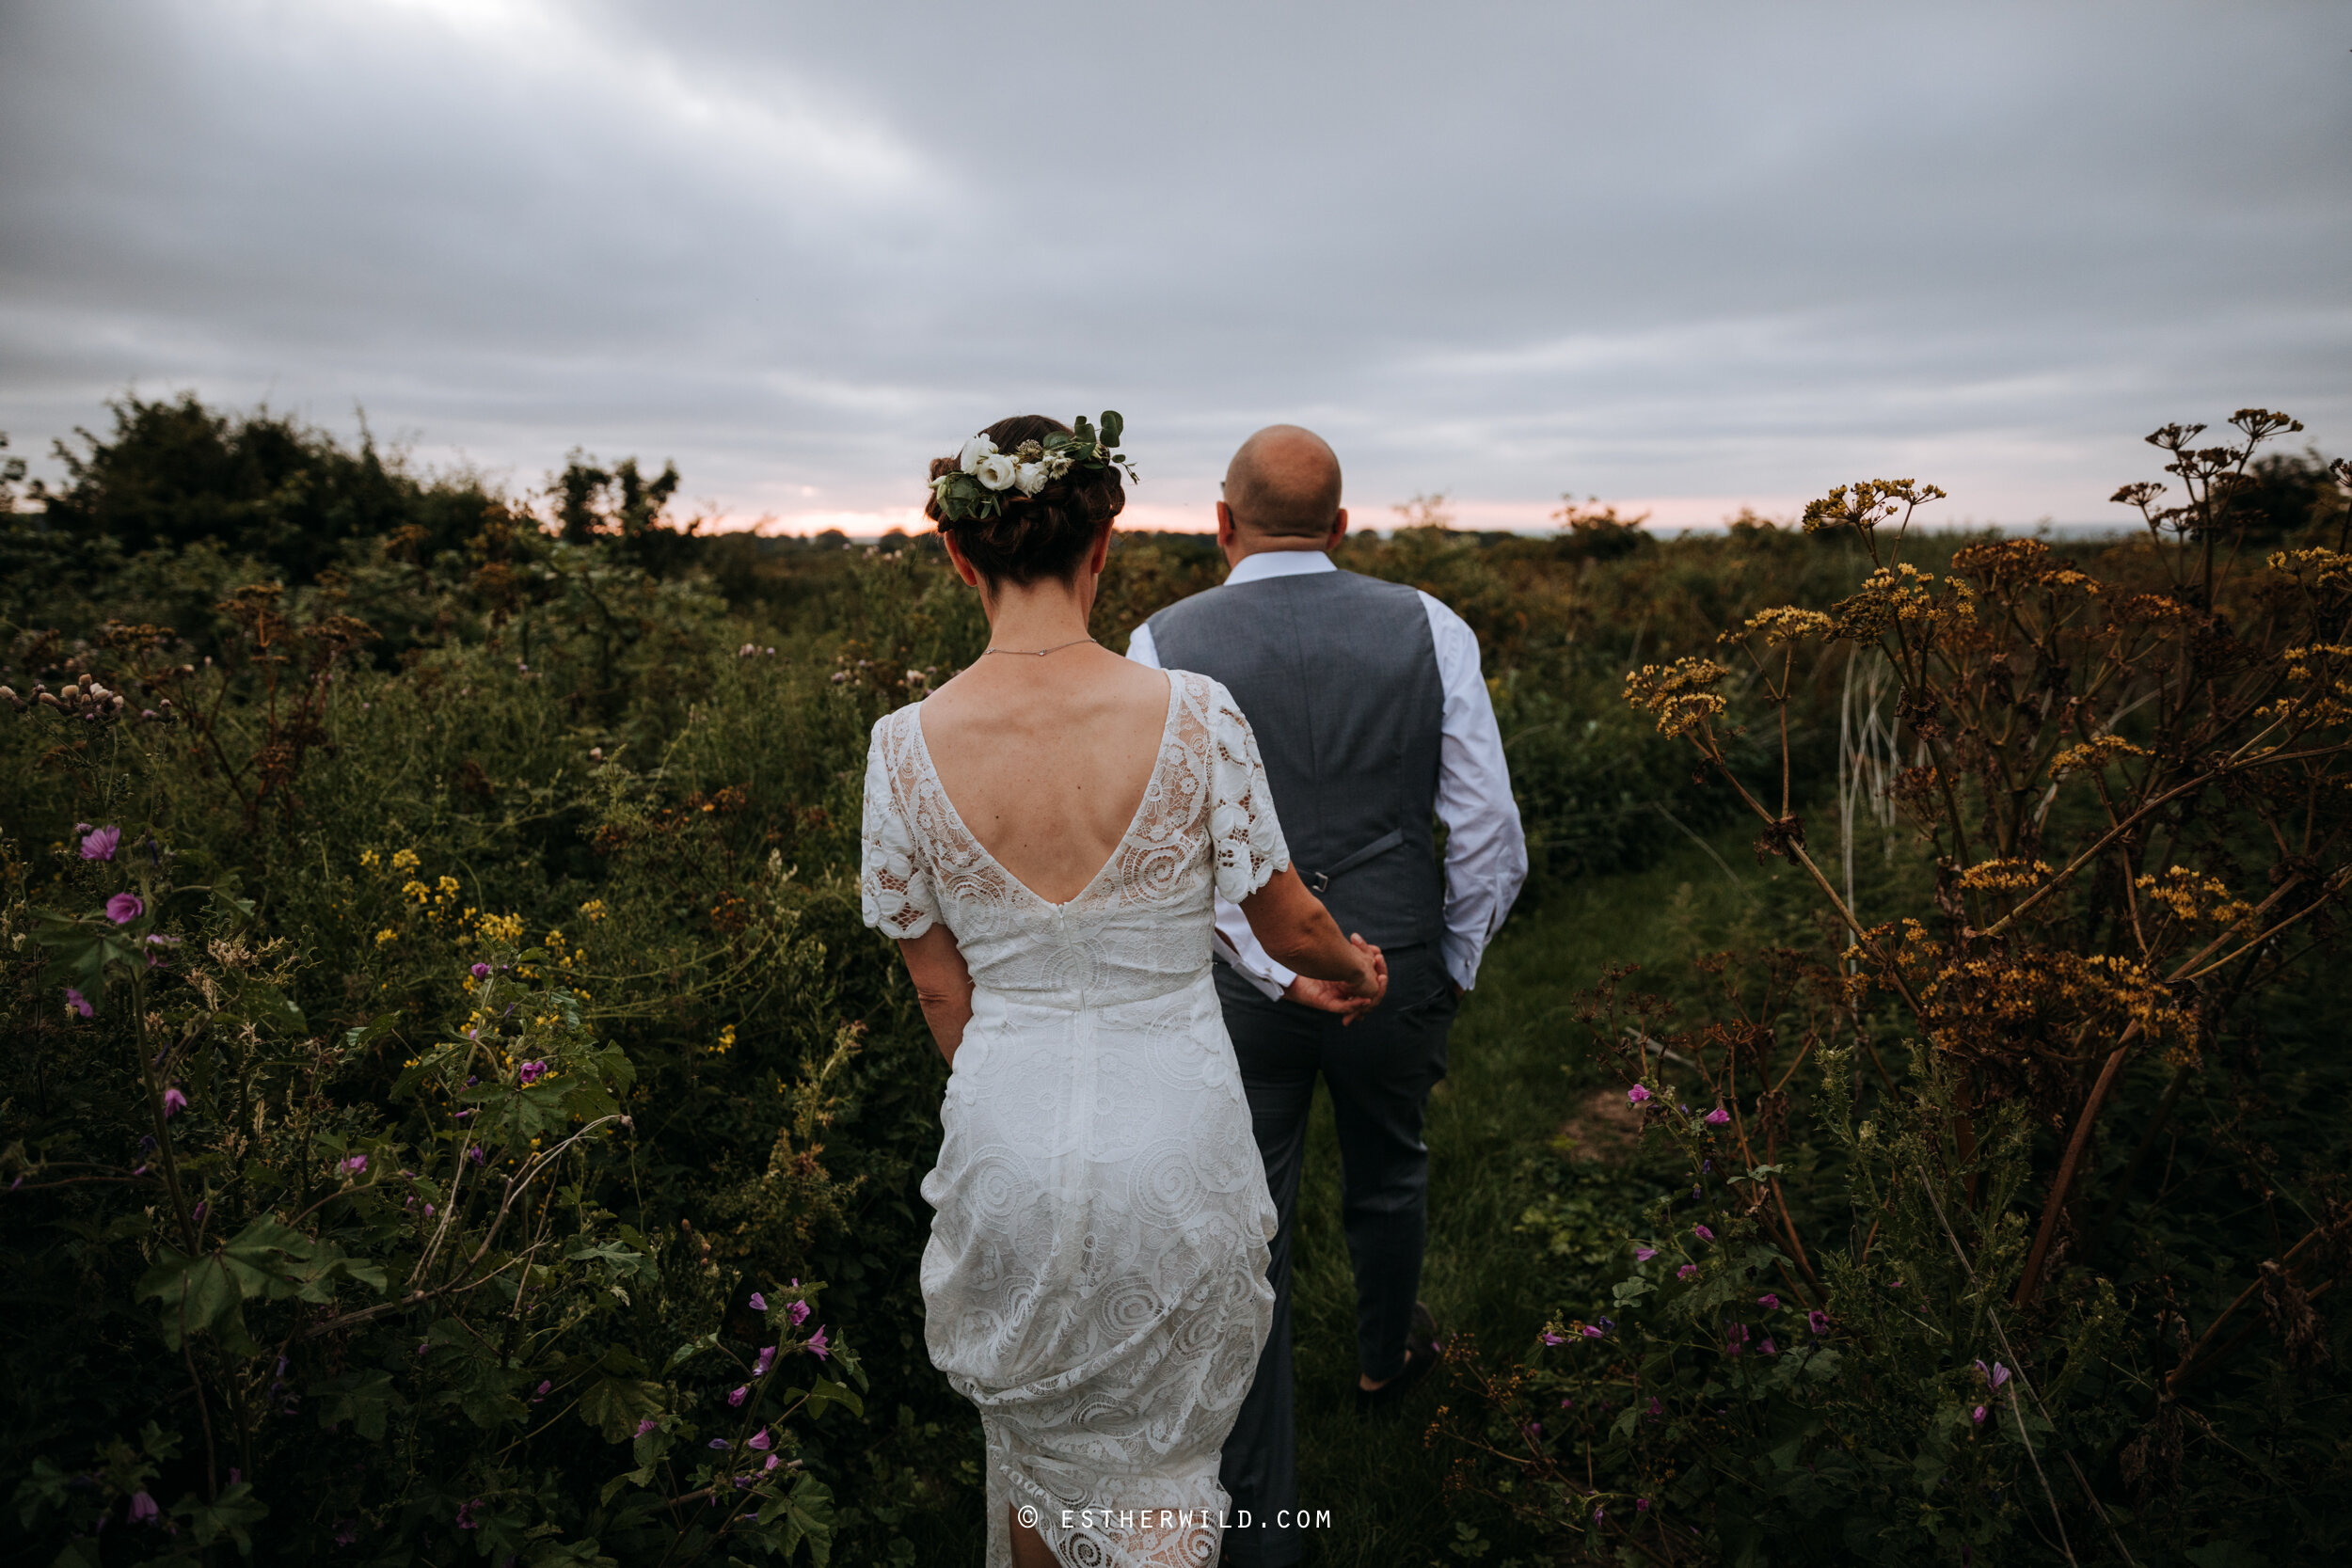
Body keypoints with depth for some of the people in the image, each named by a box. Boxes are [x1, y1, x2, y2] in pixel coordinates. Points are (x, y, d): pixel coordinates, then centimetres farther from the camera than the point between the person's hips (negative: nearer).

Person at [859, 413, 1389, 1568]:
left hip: (1006, 1127, 2)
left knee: (1032, 1436, 30)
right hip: (1174, 1125, -1)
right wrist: (1353, 967, 17)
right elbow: (1283, 922, -6)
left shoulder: (906, 746, -13)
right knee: (1160, 1450, 25)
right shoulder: (1194, 715, -18)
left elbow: (938, 986, -2)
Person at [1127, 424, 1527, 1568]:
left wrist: (1277, 968, -17)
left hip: (1235, 985, -1)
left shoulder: (1164, 645, -9)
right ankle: (1385, 1355, 55)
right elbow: (1489, 832, -6)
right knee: (1388, 1170, 28)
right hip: (1398, 969, 2)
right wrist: (1453, 963, 6)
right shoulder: (1429, 630, -7)